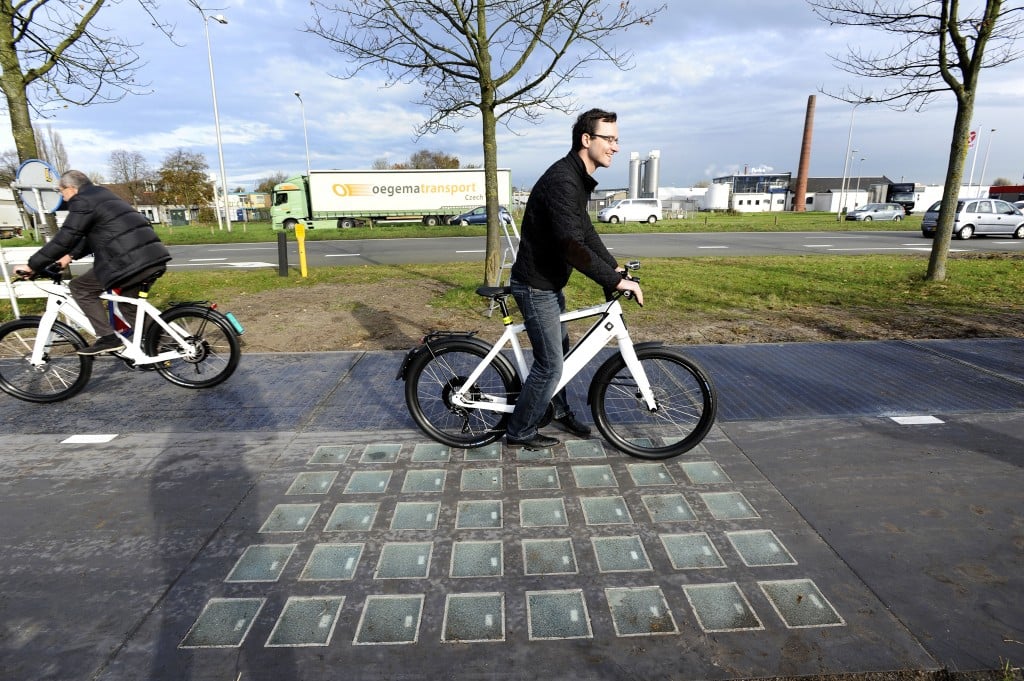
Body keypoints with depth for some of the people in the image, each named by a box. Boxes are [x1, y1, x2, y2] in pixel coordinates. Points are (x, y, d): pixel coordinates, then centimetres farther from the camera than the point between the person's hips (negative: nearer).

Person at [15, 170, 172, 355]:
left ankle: (108, 338, 0)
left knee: (80, 287, 4)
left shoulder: (83, 201, 0)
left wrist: (32, 265, 1)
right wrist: (71, 255, 29)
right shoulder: (103, 196, 29)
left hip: (132, 261, -9)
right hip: (154, 257, 9)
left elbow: (65, 237, -6)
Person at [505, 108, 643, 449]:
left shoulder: (578, 179, 9)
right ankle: (520, 432, 14)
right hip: (536, 285, -10)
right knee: (550, 364, -3)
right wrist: (615, 281, -27)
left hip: (549, 282, 10)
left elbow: (586, 231, 16)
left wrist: (615, 268, 8)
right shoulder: (562, 180, -24)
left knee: (560, 349, 22)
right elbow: (573, 246, -32)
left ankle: (559, 409, 42)